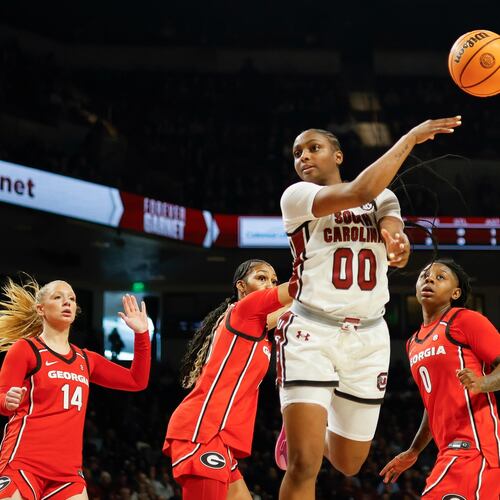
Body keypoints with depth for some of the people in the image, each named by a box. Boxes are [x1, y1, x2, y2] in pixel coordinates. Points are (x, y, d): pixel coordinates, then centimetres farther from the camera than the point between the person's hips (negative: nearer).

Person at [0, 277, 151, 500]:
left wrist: (141, 333, 12)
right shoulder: (25, 349, 2)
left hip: (68, 471, 6)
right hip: (23, 464, -6)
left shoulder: (85, 360, 18)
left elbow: (137, 381, 21)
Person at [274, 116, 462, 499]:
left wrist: (400, 244, -33)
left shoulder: (383, 198, 11)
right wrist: (410, 139, -16)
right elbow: (359, 192, -21)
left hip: (369, 338, 4)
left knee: (348, 464, 15)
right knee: (304, 465, -19)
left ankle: (306, 431, 47)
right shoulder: (297, 196, -4)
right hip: (312, 332, -4)